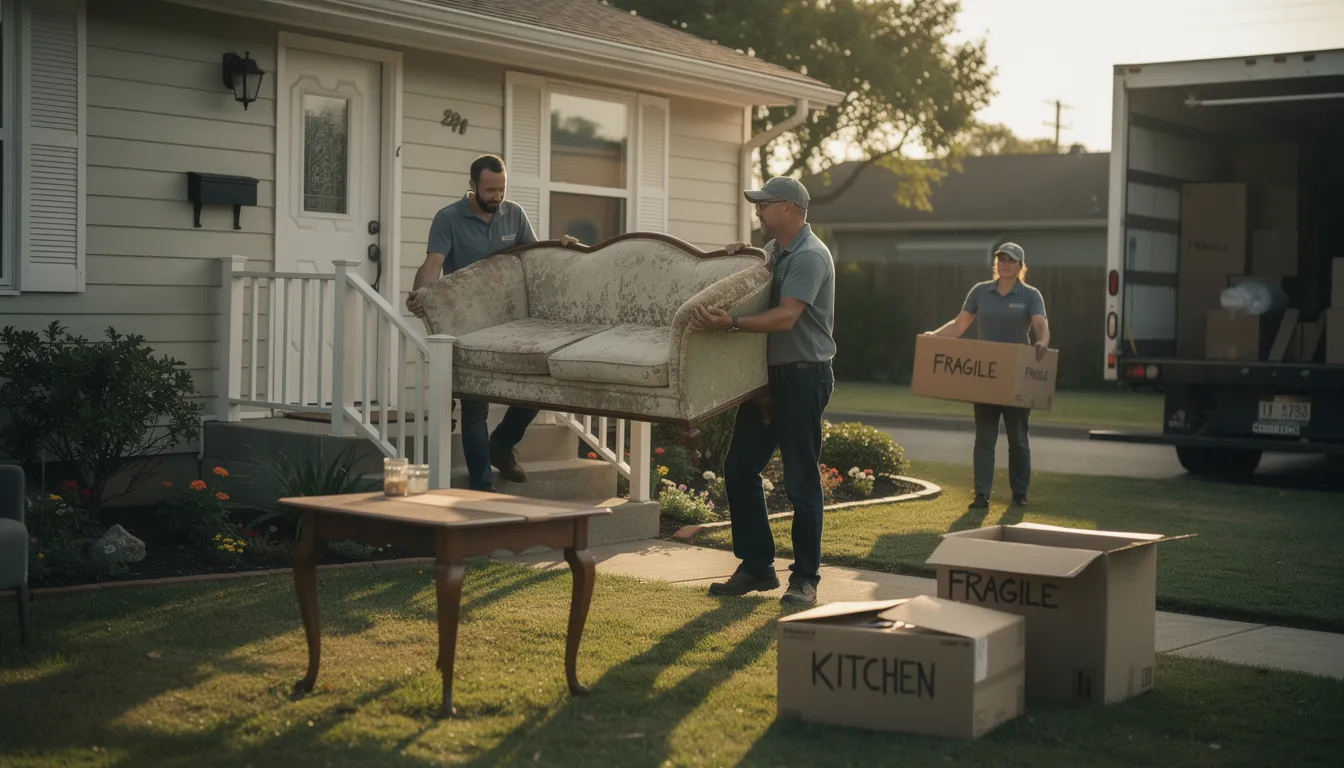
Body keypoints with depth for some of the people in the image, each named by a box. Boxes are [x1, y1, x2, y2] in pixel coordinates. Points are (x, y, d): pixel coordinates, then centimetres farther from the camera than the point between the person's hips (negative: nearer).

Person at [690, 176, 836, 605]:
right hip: (767, 375, 9)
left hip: (802, 377, -9)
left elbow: (786, 317, -27)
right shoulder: (773, 250, 13)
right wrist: (739, 254, 8)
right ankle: (756, 566, 17)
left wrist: (732, 324, -39)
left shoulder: (810, 256, -16)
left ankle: (805, 578, 7)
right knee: (739, 469, 8)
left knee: (801, 482, -3)